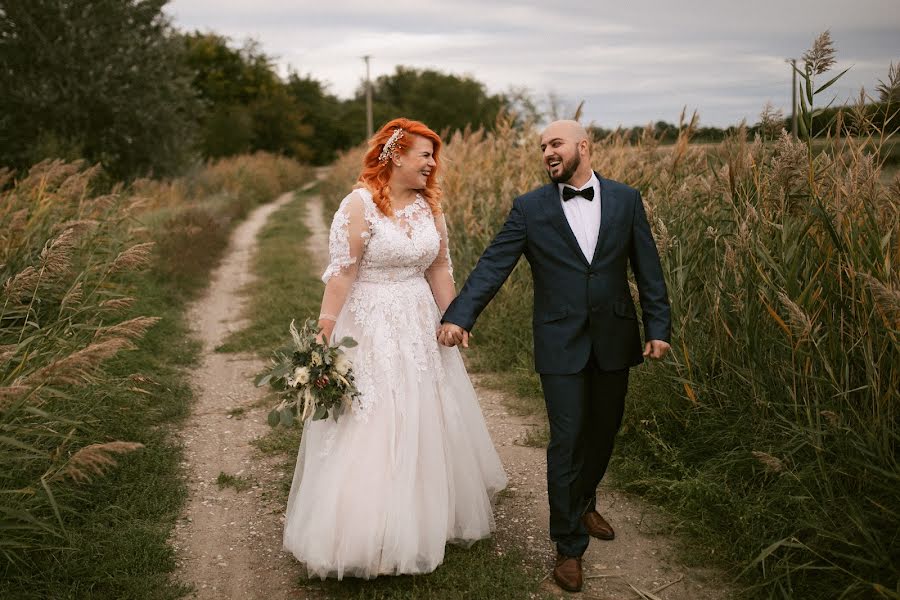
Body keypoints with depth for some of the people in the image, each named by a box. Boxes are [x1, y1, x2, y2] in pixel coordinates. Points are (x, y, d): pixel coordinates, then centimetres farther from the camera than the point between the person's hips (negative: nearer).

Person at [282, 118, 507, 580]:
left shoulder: (429, 204, 5)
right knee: (369, 431, -1)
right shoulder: (360, 205, -15)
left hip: (420, 326, 7)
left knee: (427, 424, 16)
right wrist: (324, 337, -19)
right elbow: (340, 274, -17)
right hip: (371, 328, -7)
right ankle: (363, 536, 16)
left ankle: (427, 517, 37)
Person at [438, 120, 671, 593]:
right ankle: (569, 546, 14)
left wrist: (658, 328, 0)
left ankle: (584, 504, 44)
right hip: (561, 345, -2)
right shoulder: (530, 208, -3)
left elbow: (647, 269, 4)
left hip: (614, 340, 3)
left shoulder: (625, 199, 2)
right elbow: (493, 265, -9)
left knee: (604, 431, 16)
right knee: (567, 442, -1)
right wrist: (460, 316, -21)